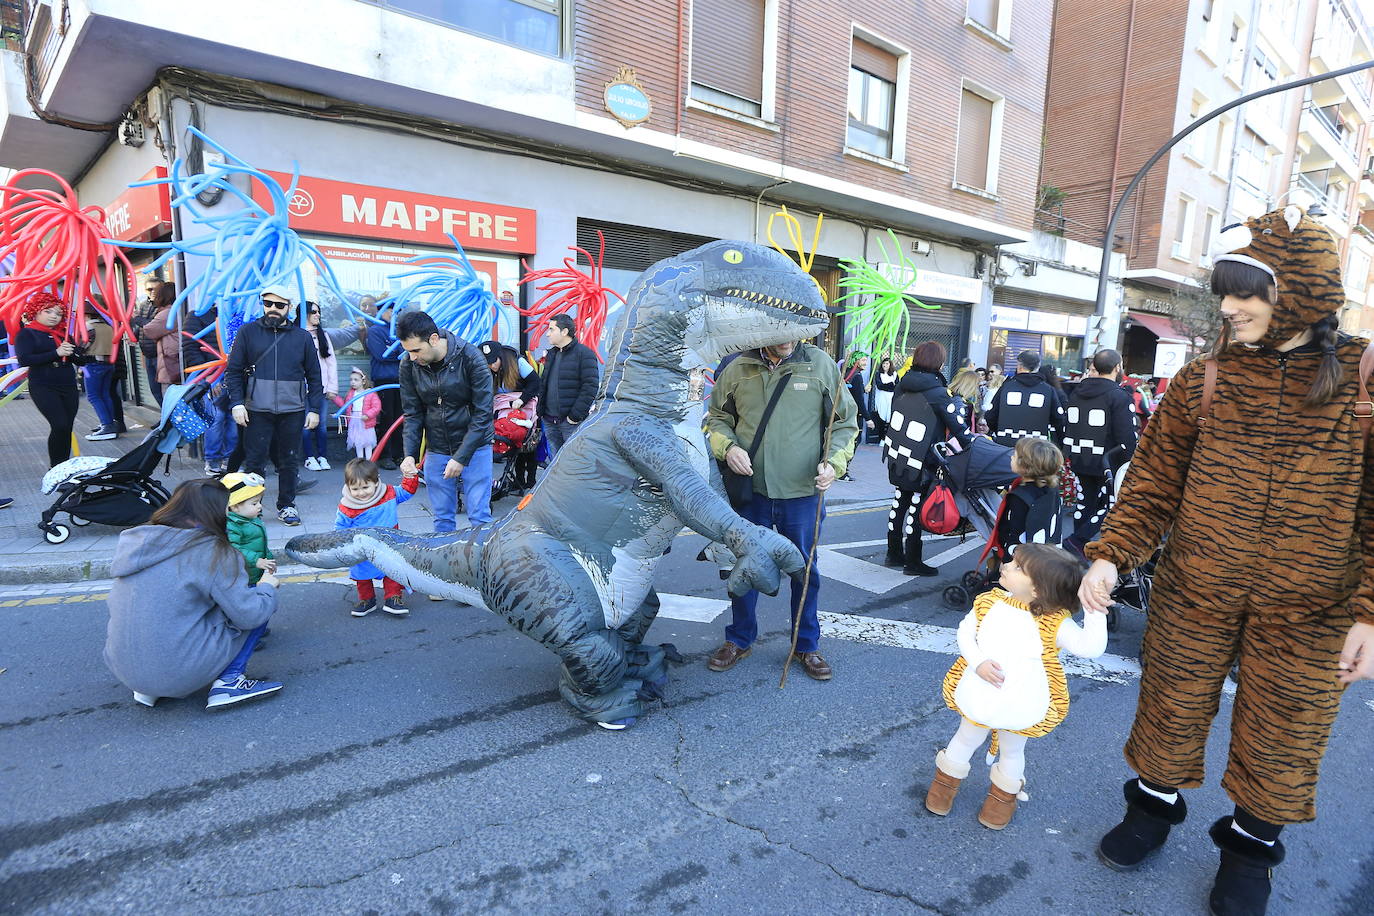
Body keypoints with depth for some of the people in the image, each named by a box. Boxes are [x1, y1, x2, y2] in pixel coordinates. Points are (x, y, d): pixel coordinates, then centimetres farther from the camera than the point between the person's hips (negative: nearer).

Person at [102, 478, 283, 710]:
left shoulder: (133, 541, 7)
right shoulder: (212, 551, -13)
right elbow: (247, 615, -13)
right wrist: (267, 587, 6)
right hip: (180, 672, -7)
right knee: (261, 602, 6)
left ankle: (148, 689, 17)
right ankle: (229, 681, -4)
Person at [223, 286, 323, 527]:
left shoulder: (303, 337, 7)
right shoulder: (248, 332, 4)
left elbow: (313, 376, 10)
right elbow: (233, 370, 4)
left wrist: (313, 409, 4)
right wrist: (236, 403, -6)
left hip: (292, 411, 1)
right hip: (257, 410, -1)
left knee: (289, 461, 9)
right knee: (254, 462, 2)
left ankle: (286, 506, 21)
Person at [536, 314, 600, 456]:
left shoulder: (584, 353, -8)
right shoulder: (551, 354, 17)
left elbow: (590, 387, -15)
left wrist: (575, 415, -17)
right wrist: (540, 410, 12)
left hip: (572, 423, -7)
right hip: (549, 422, 8)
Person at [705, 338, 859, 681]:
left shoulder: (821, 364, -3)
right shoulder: (739, 368, -1)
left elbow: (846, 422, 4)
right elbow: (717, 417, 10)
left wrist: (834, 461, -13)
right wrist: (728, 447, -10)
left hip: (803, 492, -1)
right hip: (749, 490, 1)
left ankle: (806, 645, 33)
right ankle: (739, 639, 35)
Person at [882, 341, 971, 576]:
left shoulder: (904, 384, 1)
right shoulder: (938, 393, -17)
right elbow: (959, 427, -17)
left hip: (897, 457, 7)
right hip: (921, 464, -7)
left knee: (900, 501, 17)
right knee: (917, 507, 2)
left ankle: (894, 553, 29)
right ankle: (913, 562, 12)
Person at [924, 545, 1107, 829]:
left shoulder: (1054, 622, -19)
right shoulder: (988, 602, -10)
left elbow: (1089, 647, -28)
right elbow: (965, 633, -5)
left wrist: (1095, 612, -39)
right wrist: (979, 663, -21)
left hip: (1024, 708, -2)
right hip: (979, 697, 2)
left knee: (1012, 751, 25)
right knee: (966, 740, 25)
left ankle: (1004, 794, 52)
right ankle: (947, 779, 50)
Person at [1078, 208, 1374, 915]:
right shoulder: (1202, 381, -3)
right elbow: (1154, 481, -2)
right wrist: (1110, 555, -15)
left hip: (1308, 613, 0)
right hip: (1193, 593, 1)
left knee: (1278, 737, 14)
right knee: (1170, 711, 15)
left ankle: (1251, 843, 40)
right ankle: (1154, 805, 40)